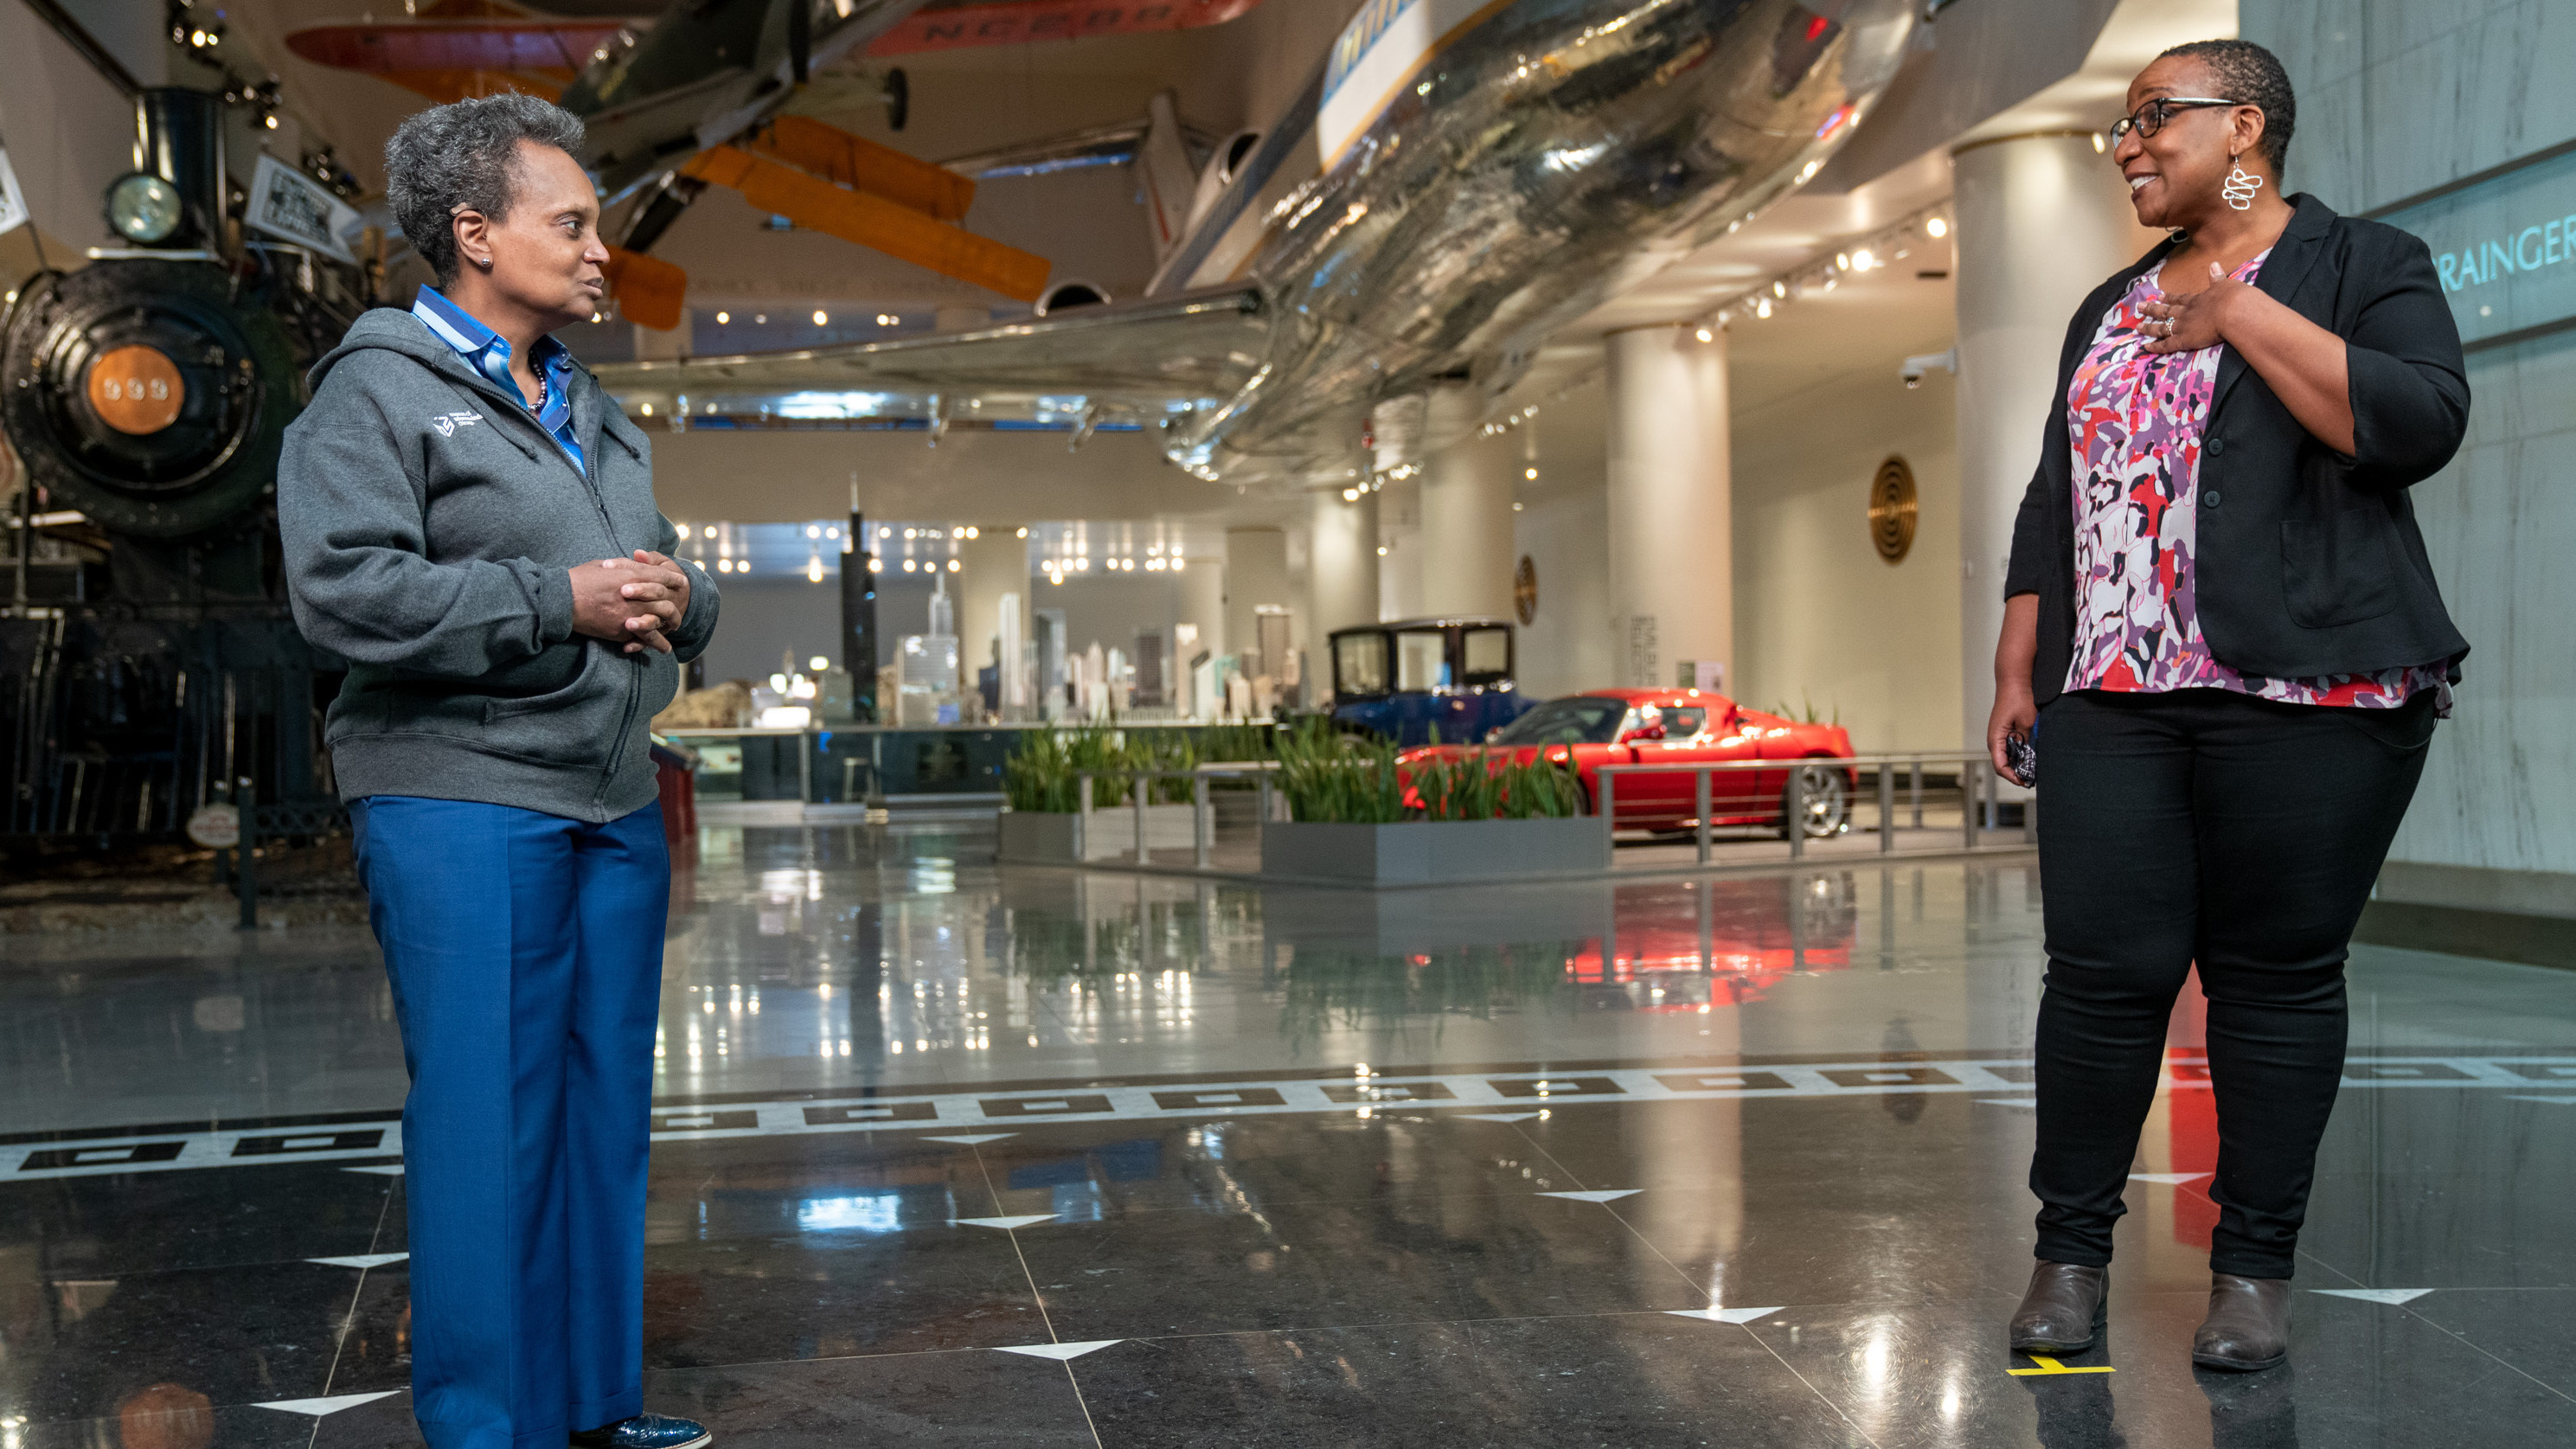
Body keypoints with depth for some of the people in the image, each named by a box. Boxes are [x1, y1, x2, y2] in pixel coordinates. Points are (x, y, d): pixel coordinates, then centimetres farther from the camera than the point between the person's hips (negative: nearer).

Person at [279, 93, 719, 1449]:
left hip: (615, 804, 8)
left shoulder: (593, 410, 21)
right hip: (461, 808, -8)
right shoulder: (377, 390, -4)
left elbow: (667, 586, 27)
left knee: (606, 1108, 11)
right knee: (484, 1119, -4)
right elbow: (344, 588, -17)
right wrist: (558, 599, -17)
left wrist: (675, 601, 2)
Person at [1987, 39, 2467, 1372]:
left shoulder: (2367, 266, 5)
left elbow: (2418, 423, -13)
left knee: (2279, 971, 0)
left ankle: (2254, 1264, 10)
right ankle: (2071, 1248, 9)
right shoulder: (2109, 310, 21)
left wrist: (2238, 312, -9)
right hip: (2113, 698, 4)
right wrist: (2017, 669, 14)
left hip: (2309, 696, -4)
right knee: (2105, 969, -2)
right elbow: (2052, 501, 22)